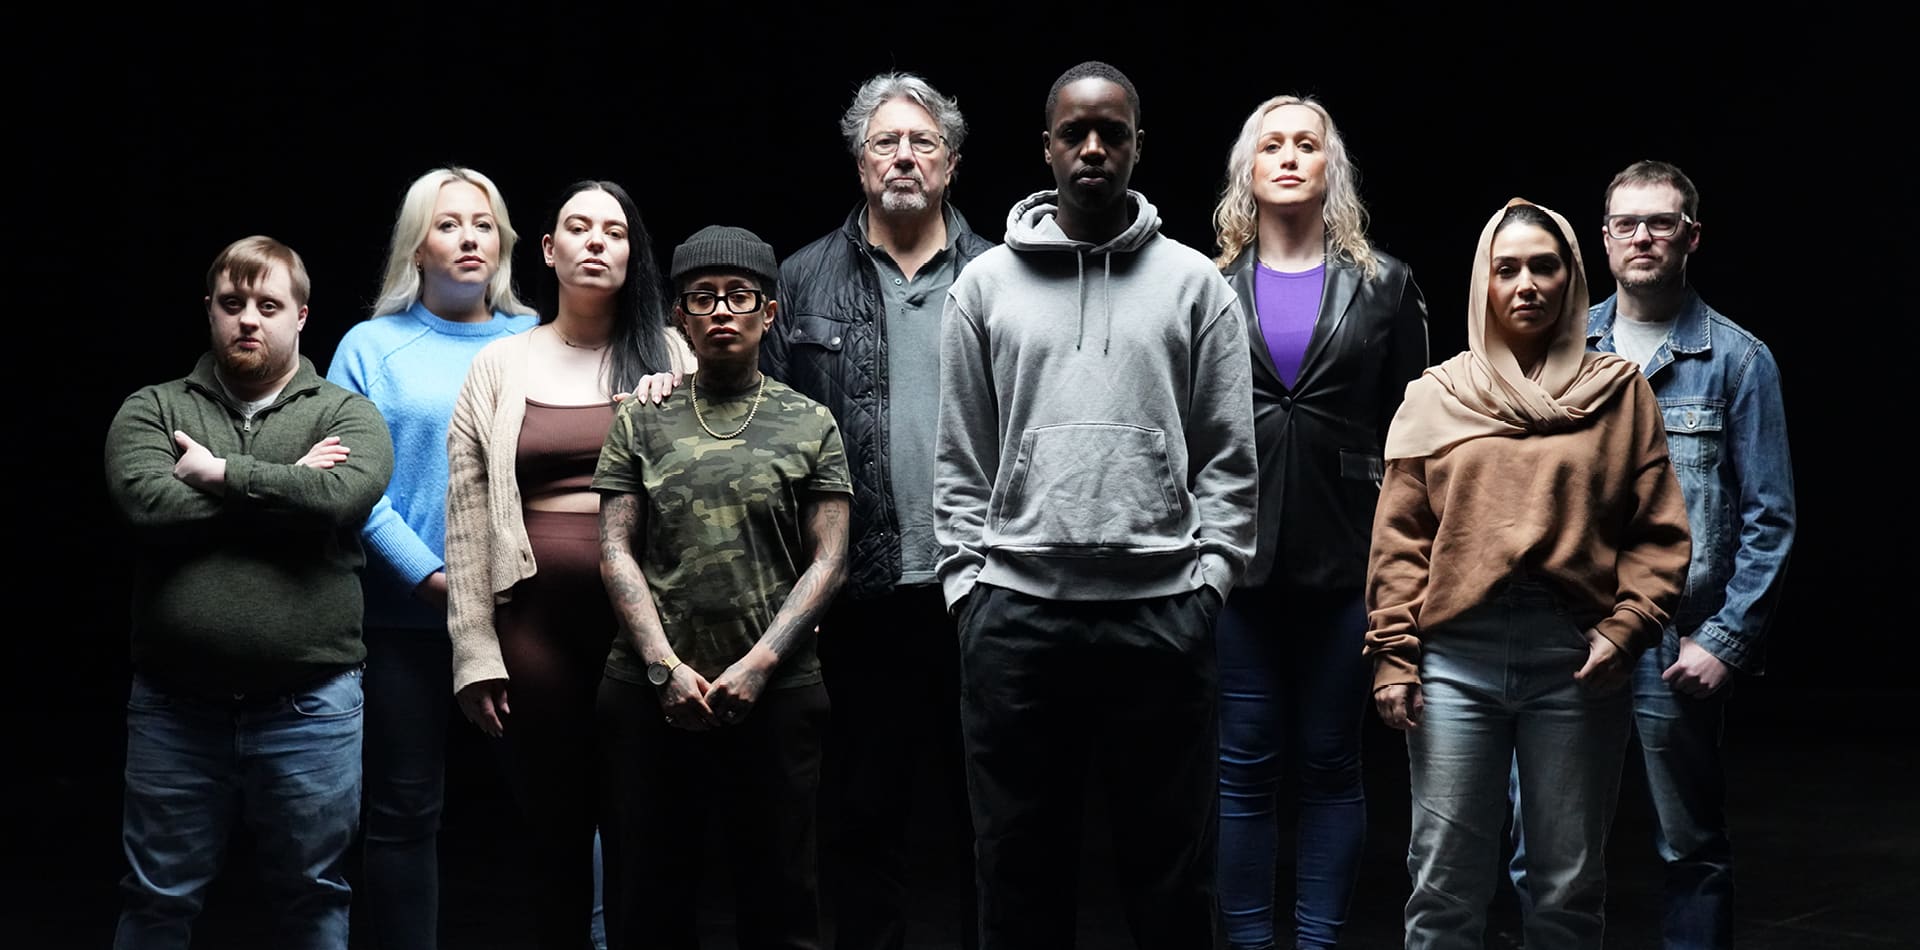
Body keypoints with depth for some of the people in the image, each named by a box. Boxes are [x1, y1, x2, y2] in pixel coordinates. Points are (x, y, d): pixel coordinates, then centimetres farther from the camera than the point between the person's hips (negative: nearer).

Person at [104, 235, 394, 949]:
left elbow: (340, 498, -17)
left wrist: (223, 474, -9)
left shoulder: (346, 415, 5)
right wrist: (289, 486, -8)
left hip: (310, 705, -1)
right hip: (175, 704, 1)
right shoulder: (152, 410, 7)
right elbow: (150, 505, -13)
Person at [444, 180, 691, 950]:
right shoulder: (499, 366, 8)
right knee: (555, 823, 8)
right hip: (537, 622, 1)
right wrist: (476, 652, -2)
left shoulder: (670, 357, 7)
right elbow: (468, 519, 4)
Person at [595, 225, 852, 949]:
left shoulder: (810, 425, 7)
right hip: (652, 691, 1)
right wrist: (666, 667, -9)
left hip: (775, 692, -1)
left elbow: (828, 561, 1)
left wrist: (758, 664, -10)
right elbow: (616, 552, 3)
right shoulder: (641, 423, 9)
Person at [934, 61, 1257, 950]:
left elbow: (1228, 454, 5)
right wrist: (965, 578, -1)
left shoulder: (1194, 283, 6)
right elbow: (960, 458, 8)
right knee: (1020, 867, 8)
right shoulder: (984, 284, 8)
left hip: (1160, 610, 0)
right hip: (1015, 610, 1)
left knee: (1171, 872, 7)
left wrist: (1208, 572, -4)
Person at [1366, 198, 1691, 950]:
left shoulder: (1619, 392, 7)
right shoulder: (1436, 397, 9)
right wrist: (1393, 656, -1)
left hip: (1577, 662, 0)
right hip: (1457, 655, 0)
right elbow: (1399, 542, 6)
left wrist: (1625, 628, -9)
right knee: (1446, 887, 2)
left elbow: (1658, 533, 4)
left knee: (1570, 888, 8)